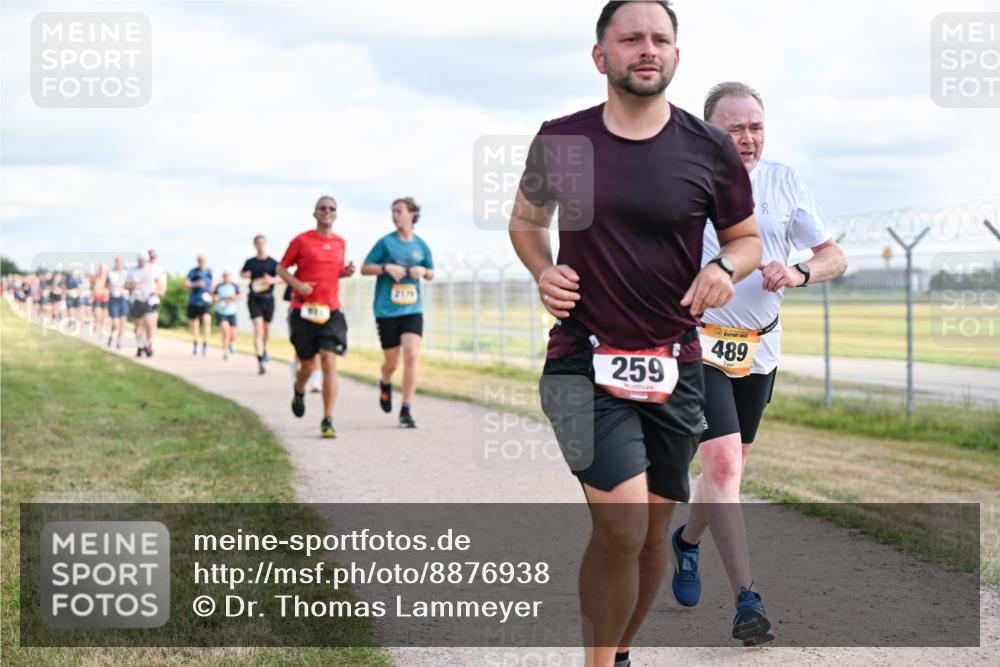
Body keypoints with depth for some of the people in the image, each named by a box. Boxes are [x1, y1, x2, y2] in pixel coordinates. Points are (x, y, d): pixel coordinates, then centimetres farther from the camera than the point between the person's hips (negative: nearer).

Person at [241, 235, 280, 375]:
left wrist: (272, 280, -26)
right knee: (258, 329, -13)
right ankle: (260, 362, -17)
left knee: (267, 328, 17)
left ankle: (264, 349, 49)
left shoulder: (273, 262, 0)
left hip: (268, 298, 1)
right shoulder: (250, 262, 3)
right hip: (254, 299, -1)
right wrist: (245, 275, -3)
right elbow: (242, 273, 21)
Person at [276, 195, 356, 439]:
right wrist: (297, 284, -13)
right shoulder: (301, 241, -1)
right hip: (303, 310, -2)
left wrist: (345, 272, 3)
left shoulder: (340, 243, 11)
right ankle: (299, 391, 45)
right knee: (308, 365, 8)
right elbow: (281, 268, 5)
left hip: (331, 311, 2)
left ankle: (328, 421, -10)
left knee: (329, 362, -12)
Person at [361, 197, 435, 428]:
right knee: (392, 362, 5)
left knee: (412, 356, -14)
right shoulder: (386, 242, -2)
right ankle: (385, 384, 43)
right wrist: (387, 267, -15)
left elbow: (431, 274, 18)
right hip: (386, 311, -1)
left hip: (412, 309, 1)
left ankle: (406, 411, -8)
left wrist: (423, 271, -5)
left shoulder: (421, 245, 6)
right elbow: (365, 268, 1)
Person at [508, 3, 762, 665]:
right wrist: (542, 270, -3)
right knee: (623, 522, -18)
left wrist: (725, 268, -10)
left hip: (674, 368, 3)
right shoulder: (560, 141, 0)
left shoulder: (710, 149, 0)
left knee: (654, 530, 12)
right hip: (583, 361, -2)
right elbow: (526, 219, 17)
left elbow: (747, 238, 13)